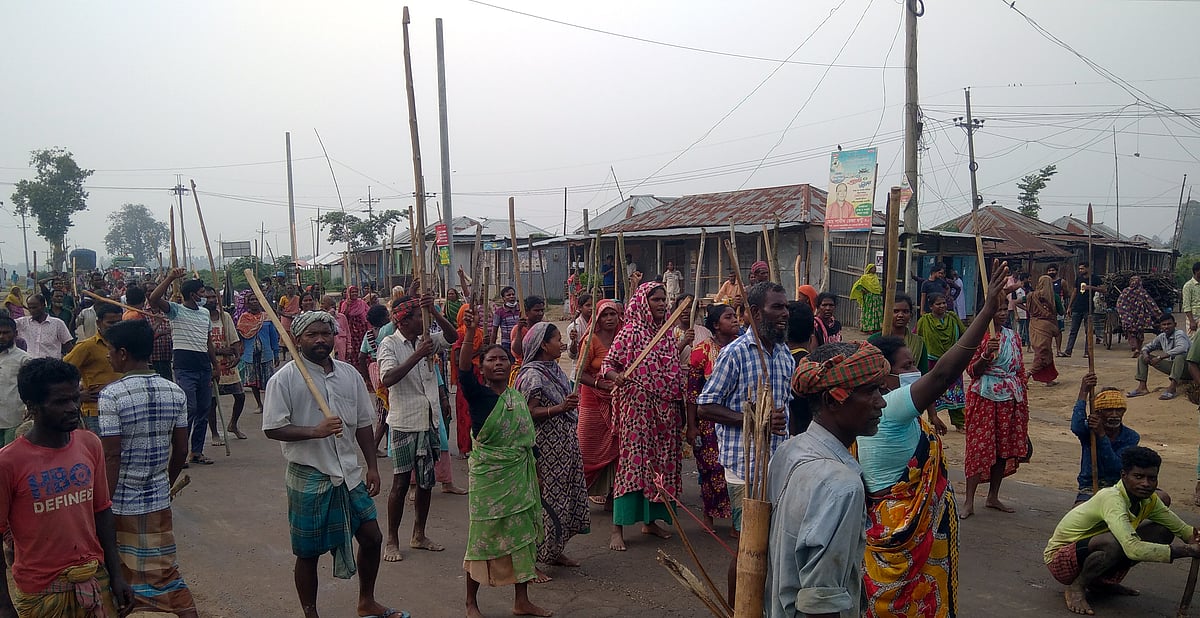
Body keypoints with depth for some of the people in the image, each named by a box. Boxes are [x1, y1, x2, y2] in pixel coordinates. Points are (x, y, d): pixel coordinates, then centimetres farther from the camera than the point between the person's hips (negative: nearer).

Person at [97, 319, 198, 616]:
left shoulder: (112, 395, -16)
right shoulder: (174, 392, -1)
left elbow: (111, 456, -17)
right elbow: (181, 450, 5)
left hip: (121, 502, -5)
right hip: (158, 500, 5)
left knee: (117, 575, 13)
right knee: (164, 570, 12)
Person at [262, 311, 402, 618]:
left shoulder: (350, 374, 5)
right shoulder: (285, 379, -10)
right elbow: (273, 428, -13)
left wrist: (372, 467, 7)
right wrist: (316, 431, -25)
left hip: (350, 474, 5)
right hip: (309, 477, -5)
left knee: (371, 537, 11)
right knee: (308, 552, 7)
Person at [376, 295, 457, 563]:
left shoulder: (426, 340, 6)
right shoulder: (390, 344, -11)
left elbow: (452, 337, -9)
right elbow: (387, 379, -25)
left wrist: (434, 311, -21)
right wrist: (418, 355, -30)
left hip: (430, 420, 6)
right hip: (404, 423, -6)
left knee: (427, 480, 13)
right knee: (401, 482, 0)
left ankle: (419, 535, 26)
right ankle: (392, 541, 13)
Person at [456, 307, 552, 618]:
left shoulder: (518, 396, 6)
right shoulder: (478, 394, -10)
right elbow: (463, 369, -30)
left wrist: (534, 474, 18)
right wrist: (471, 332, -43)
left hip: (519, 475, 6)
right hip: (488, 475, -6)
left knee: (523, 534, 11)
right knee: (483, 536, 4)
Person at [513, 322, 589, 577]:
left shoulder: (555, 370, 11)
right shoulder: (533, 374, -16)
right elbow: (529, 412, -22)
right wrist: (560, 408, -29)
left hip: (565, 446, 9)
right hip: (545, 449, -9)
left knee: (563, 497, 14)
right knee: (545, 500, -5)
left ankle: (554, 552, 27)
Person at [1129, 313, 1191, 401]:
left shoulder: (1179, 334, -18)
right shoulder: (1162, 337, 3)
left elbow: (1182, 348, -39)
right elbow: (1148, 346, 15)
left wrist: (1160, 357, -37)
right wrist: (1145, 353, -11)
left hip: (1186, 367, -7)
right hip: (1172, 366, 7)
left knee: (1180, 355, -41)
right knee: (1142, 356, 3)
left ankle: (1172, 389, -44)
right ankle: (1142, 387, -7)